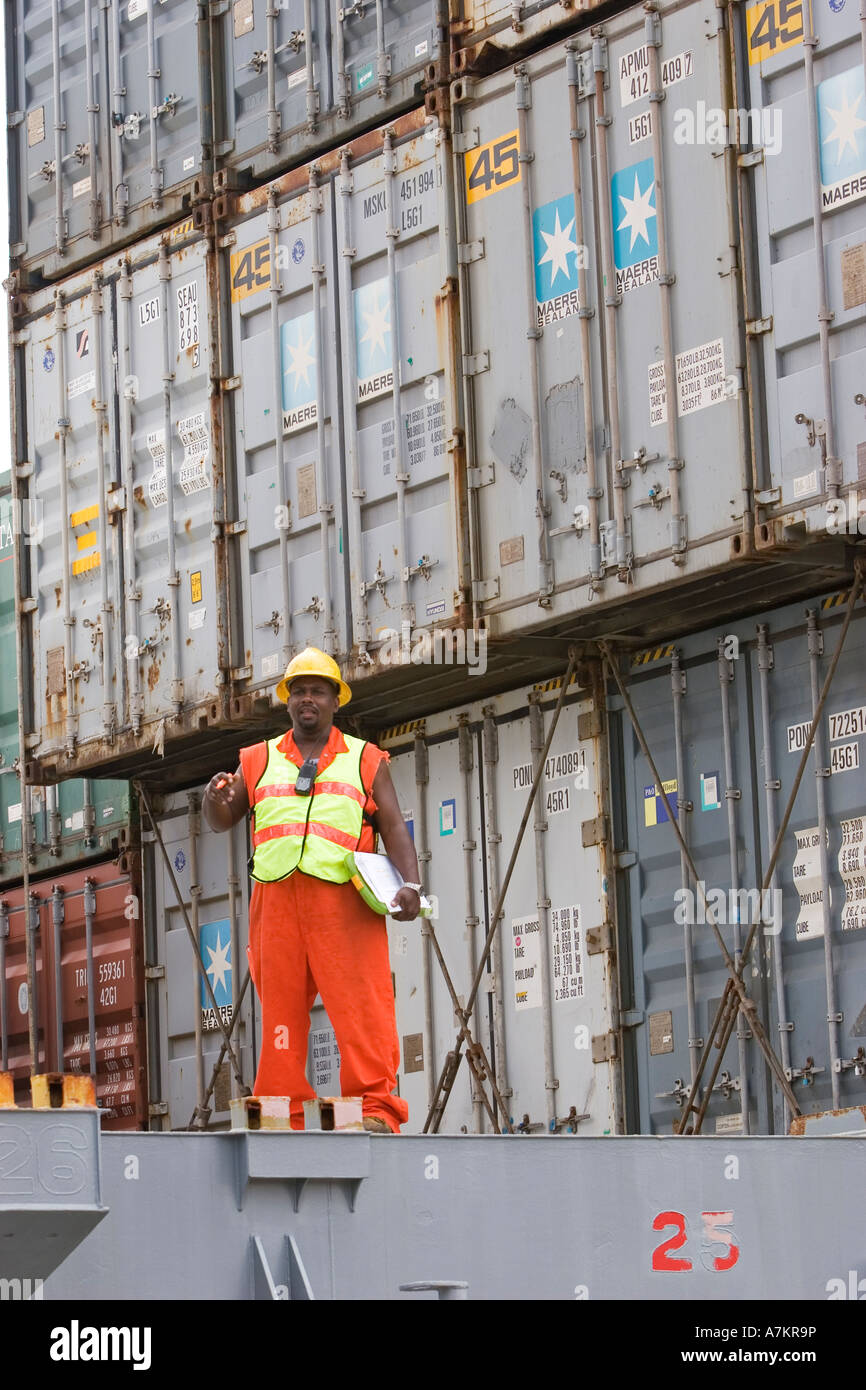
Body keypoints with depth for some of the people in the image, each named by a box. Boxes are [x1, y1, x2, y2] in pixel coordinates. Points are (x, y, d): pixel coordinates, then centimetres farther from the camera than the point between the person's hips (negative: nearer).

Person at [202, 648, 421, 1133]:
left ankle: (377, 1110, -15)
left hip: (345, 903, -2)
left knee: (361, 1006, -12)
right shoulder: (259, 761, 20)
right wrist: (215, 796, -4)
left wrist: (410, 883, -10)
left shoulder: (366, 761, 14)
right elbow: (222, 820, 21)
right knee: (279, 1010, 1)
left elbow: (395, 827, 7)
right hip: (277, 901, 2)